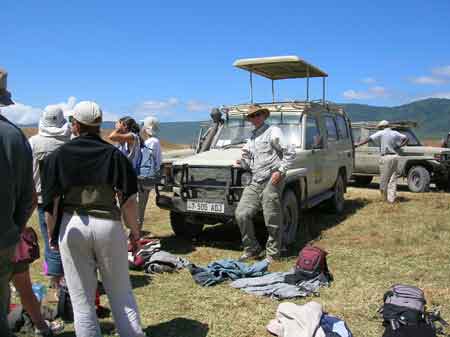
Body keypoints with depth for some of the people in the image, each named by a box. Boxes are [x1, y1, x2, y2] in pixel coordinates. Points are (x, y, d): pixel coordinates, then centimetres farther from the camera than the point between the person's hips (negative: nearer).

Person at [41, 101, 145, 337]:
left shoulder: (58, 156, 0)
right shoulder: (114, 154, 0)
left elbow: (51, 202, -2)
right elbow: (128, 200, -5)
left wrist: (51, 233, 11)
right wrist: (134, 230, 5)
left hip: (71, 226, 0)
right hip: (108, 225, 0)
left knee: (82, 300, 11)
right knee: (121, 294, 13)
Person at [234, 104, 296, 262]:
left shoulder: (273, 131, -2)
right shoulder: (251, 137, 20)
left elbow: (290, 153, -8)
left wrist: (280, 171, -16)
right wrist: (243, 162, 3)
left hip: (271, 181, -7)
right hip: (255, 182, 7)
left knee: (272, 221, -1)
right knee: (241, 214, -1)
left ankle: (272, 254, 14)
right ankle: (252, 249, 13)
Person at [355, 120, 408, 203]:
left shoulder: (381, 133, -2)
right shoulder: (395, 133, 12)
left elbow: (369, 139, -11)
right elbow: (406, 139, 11)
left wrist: (358, 144, -15)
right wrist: (400, 146, 6)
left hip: (386, 157, -5)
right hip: (395, 157, 5)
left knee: (384, 178, 5)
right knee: (393, 179, 8)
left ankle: (384, 197, 12)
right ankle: (391, 198, 7)